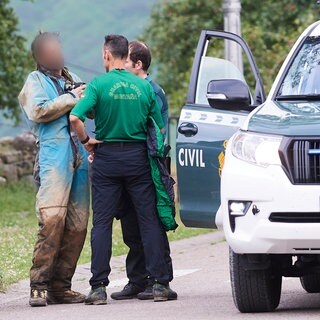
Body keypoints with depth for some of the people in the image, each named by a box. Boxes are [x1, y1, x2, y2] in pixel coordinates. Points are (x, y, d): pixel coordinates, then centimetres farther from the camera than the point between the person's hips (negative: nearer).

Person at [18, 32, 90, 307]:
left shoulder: (71, 79, 25)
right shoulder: (36, 81, 8)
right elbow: (38, 111, -9)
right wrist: (71, 98, -5)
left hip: (79, 157, 7)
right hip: (54, 157, -7)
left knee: (77, 224, 2)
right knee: (52, 219, -18)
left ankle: (60, 286, 6)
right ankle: (39, 285, -17)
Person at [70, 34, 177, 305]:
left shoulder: (98, 85, -7)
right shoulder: (145, 86, 2)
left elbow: (75, 118, -18)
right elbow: (160, 126, 4)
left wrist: (86, 140, -3)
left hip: (107, 158, -2)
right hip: (138, 157, 2)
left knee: (102, 222, 3)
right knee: (149, 221, 5)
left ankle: (99, 287, -2)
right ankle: (160, 283, 2)